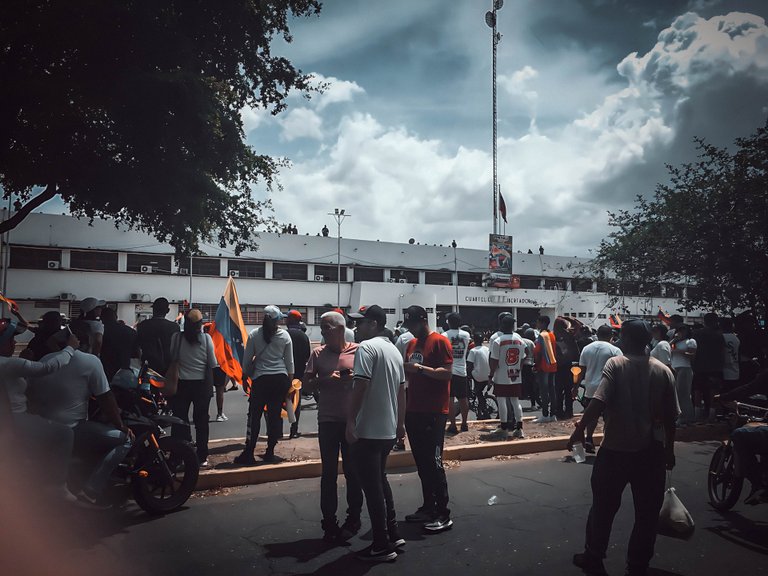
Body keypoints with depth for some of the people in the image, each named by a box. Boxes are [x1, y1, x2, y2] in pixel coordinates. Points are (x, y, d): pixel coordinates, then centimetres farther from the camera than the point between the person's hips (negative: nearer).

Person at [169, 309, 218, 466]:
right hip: (202, 384, 0)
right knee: (201, 421, 10)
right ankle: (202, 457, 15)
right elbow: (213, 363, -6)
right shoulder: (206, 338, -10)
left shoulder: (176, 337, -9)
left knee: (180, 420, 12)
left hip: (182, 384, 0)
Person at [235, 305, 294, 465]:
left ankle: (248, 454, 3)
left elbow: (247, 360, 1)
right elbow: (289, 362, 4)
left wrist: (244, 377, 13)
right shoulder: (284, 335, 0)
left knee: (254, 415, 3)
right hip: (280, 379, 1)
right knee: (275, 415, 7)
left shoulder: (254, 335, -2)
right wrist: (290, 380, 13)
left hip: (260, 379, -1)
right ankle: (270, 453, 13)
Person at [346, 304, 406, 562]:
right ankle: (393, 535, 27)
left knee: (372, 487, 0)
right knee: (381, 481, 20)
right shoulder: (394, 350, 13)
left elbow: (360, 386, -22)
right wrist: (400, 423, 23)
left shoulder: (367, 347, -13)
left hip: (369, 430, -9)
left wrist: (350, 420, -18)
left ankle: (382, 546, 8)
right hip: (389, 429, 9)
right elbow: (401, 390, 17)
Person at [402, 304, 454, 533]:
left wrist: (420, 368, -22)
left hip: (434, 412, -8)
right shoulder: (412, 344, 15)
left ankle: (443, 514, 5)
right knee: (421, 462, 13)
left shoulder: (440, 341, -9)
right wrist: (405, 369, 1)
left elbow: (447, 373, -16)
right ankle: (428, 507, 24)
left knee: (433, 463, -4)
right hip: (413, 411, 8)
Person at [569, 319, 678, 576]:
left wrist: (580, 429, -19)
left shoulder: (615, 364, -8)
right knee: (647, 513, 13)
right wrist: (669, 449, 15)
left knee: (603, 507, 13)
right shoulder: (663, 371, 2)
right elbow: (670, 416, 4)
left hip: (616, 449, -2)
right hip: (651, 451, 3)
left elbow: (599, 401, -22)